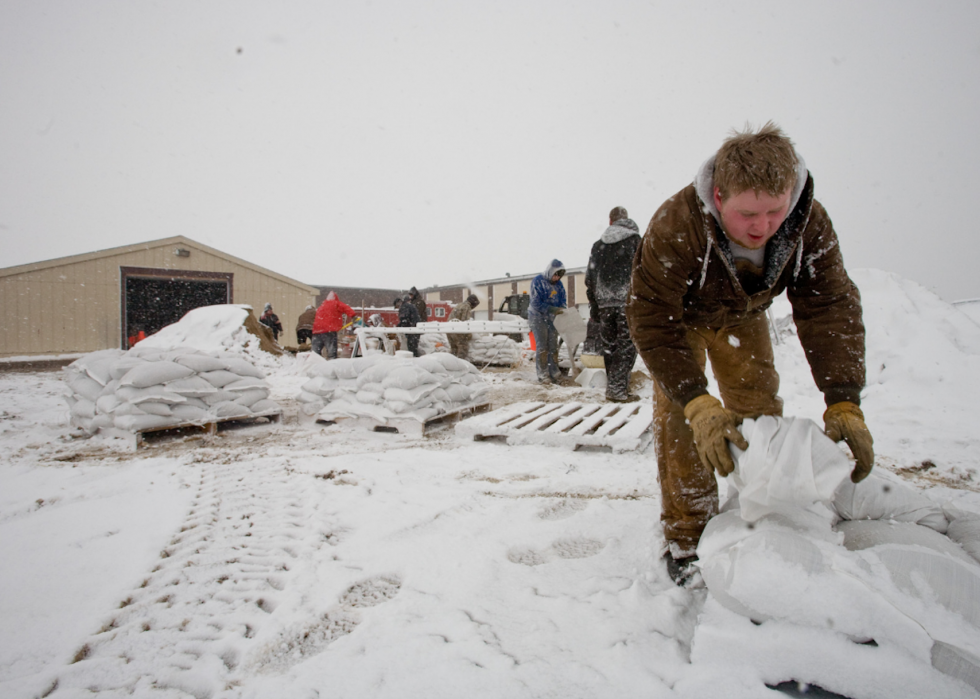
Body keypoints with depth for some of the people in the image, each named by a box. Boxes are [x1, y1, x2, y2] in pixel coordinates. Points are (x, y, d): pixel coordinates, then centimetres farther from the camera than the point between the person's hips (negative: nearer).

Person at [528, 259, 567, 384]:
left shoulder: (558, 284, 7)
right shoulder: (537, 281, -12)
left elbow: (562, 301, 11)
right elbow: (536, 303, -17)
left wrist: (561, 311, -12)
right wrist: (553, 309, -25)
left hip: (552, 318, 6)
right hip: (538, 317, -6)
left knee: (553, 346, 4)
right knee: (542, 346, -8)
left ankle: (554, 373, 9)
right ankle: (542, 375, -5)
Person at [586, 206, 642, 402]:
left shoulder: (598, 245, 15)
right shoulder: (634, 240, 2)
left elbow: (589, 278, 14)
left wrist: (593, 307, 19)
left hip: (604, 303, 4)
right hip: (628, 301, -4)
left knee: (609, 347, 11)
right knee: (626, 346, -3)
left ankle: (615, 386, 15)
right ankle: (617, 389, -9)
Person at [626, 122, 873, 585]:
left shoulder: (811, 223, -29)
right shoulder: (675, 226, -42)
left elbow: (830, 307, -28)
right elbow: (652, 317, -40)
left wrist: (844, 403, -40)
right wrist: (698, 405, -50)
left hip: (743, 316, 4)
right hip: (680, 316, -3)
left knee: (761, 413, 1)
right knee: (679, 419, -13)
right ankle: (686, 539, -2)